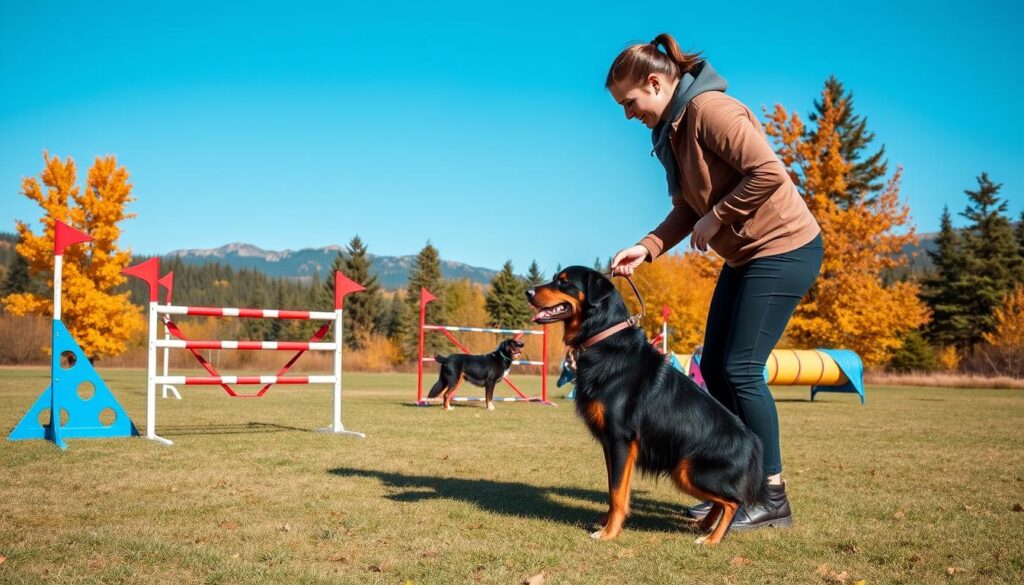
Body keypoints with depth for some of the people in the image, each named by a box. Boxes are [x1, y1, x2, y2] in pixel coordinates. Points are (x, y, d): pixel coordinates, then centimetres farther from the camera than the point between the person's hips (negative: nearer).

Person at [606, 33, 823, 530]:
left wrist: (715, 218, -18)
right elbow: (687, 208, 11)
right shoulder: (671, 132, 9)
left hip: (783, 248, -10)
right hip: (743, 256, 10)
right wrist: (646, 248, -4)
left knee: (741, 369, -11)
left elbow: (769, 173, -28)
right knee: (713, 366, 8)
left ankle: (773, 499, 0)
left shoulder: (709, 110, -20)